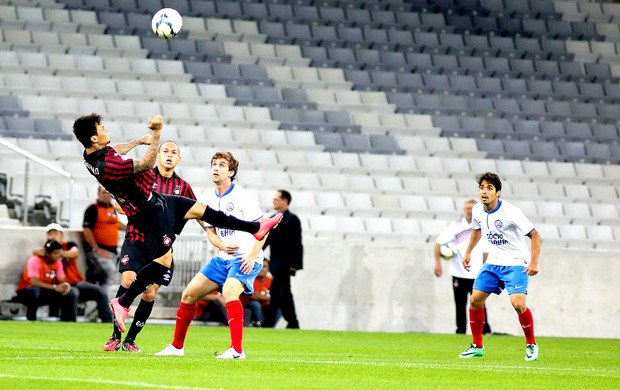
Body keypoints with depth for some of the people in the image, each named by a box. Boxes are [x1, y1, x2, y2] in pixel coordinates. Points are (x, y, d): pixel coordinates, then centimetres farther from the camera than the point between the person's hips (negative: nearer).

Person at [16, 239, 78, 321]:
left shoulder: (57, 262, -2)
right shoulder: (35, 261, -22)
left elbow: (61, 281, -1)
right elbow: (34, 282, -34)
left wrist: (65, 285, -28)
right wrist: (54, 287, -37)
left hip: (46, 292, 6)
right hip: (26, 292, -6)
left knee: (71, 293, -10)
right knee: (34, 291, -41)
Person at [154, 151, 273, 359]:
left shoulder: (242, 196, -13)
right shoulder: (207, 198, 6)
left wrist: (252, 257, -22)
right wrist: (222, 245, -8)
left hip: (245, 258, -7)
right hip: (223, 257, 7)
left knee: (229, 291, -33)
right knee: (189, 294, 5)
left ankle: (237, 350, -33)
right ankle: (177, 346, 20)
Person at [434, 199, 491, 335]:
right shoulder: (456, 226, 0)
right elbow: (438, 243, 2)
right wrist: (438, 263, -4)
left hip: (476, 274, 1)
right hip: (459, 274, -1)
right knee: (460, 305, 2)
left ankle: (485, 330, -3)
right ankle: (460, 331, 10)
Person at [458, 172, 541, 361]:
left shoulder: (511, 212, -22)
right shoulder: (477, 210, -3)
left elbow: (535, 236, -18)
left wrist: (534, 263, -25)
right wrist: (468, 252, 20)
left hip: (516, 264, -6)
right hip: (493, 262, 6)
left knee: (518, 304, -22)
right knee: (475, 300, -1)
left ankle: (531, 344, 1)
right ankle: (477, 346, 16)